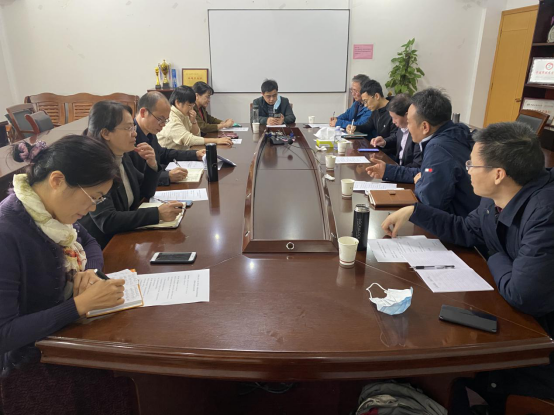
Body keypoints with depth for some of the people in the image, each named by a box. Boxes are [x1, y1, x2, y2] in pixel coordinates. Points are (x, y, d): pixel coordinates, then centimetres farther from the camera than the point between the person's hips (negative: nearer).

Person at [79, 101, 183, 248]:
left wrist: (152, 164, -6)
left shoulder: (123, 156, 1)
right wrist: (157, 213, -32)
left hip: (125, 236, 7)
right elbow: (106, 221, -29)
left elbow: (146, 193, 13)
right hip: (101, 247, -7)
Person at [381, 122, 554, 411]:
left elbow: (522, 296, -33)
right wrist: (413, 211, 7)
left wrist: (496, 260, -12)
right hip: (518, 312, 7)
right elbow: (466, 231, 12)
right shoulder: (499, 199, -5)